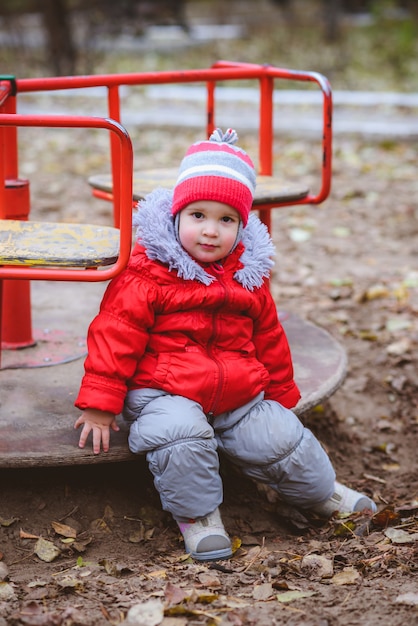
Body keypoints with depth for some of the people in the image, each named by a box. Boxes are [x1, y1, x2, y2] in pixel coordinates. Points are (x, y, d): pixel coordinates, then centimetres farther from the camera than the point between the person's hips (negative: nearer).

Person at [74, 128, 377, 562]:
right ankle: (197, 514, -11)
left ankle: (321, 490, 27)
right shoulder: (147, 274, -10)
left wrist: (281, 395, 26)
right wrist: (99, 404, -14)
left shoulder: (248, 276, 8)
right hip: (164, 393, -4)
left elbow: (268, 340, 20)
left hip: (240, 396, 5)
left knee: (281, 437, -4)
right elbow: (115, 335, -11)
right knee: (181, 436, -33)